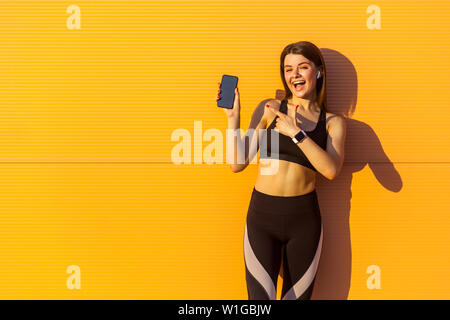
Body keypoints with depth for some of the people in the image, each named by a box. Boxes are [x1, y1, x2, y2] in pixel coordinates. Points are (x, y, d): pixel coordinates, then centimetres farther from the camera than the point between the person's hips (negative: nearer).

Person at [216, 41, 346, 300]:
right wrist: (233, 117, -6)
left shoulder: (333, 122, 6)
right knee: (260, 296, -6)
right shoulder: (269, 109, 3)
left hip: (305, 219, 1)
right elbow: (238, 164, 1)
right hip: (262, 218, -1)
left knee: (297, 296, 11)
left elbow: (332, 170, -13)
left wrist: (295, 133, -17)